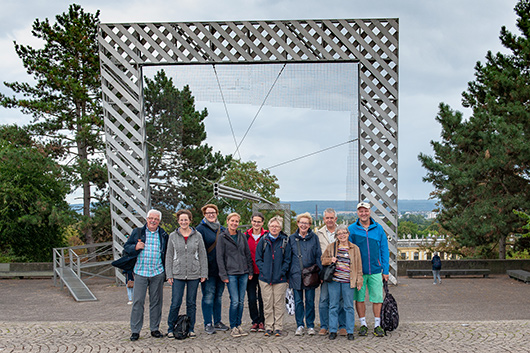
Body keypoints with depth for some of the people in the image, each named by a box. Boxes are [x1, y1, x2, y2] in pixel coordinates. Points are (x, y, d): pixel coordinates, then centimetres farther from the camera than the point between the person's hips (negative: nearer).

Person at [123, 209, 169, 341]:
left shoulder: (163, 235, 8)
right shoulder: (137, 232, 5)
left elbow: (167, 253, 16)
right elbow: (126, 247, 8)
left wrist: (166, 273, 6)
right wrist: (135, 247, -13)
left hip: (157, 273, 1)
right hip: (140, 272, -1)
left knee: (156, 301, 7)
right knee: (138, 301, -2)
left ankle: (154, 328, 18)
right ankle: (135, 330, 5)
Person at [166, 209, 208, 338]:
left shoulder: (197, 236, 4)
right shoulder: (173, 236, 4)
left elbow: (202, 255, 6)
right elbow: (169, 256, 6)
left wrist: (204, 273, 1)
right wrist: (169, 275, 0)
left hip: (194, 274, 1)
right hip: (178, 274, 0)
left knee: (191, 303, 7)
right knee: (175, 303, -3)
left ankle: (191, 329, 16)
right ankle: (171, 329, 11)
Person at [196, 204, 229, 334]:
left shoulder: (222, 229, 14)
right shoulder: (200, 229, -3)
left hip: (221, 268, 6)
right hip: (208, 269, -5)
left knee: (219, 295, 11)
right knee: (208, 295, -4)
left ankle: (217, 322, 19)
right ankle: (208, 324, 2)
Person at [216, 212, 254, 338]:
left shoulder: (242, 237, 11)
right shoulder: (222, 237, -2)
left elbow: (248, 254, 15)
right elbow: (220, 257, -4)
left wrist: (250, 271, 9)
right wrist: (223, 275, -9)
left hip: (243, 273, 4)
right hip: (231, 273, -4)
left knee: (241, 301, 6)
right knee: (235, 301, -8)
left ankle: (238, 325, 16)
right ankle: (233, 327, 4)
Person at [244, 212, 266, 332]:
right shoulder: (246, 236, 5)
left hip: (262, 272, -2)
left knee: (262, 298, 2)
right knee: (251, 298, 5)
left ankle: (261, 321, 14)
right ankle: (255, 321, 17)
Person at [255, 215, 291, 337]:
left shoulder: (285, 241, 1)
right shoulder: (263, 240, 5)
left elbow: (287, 260, 1)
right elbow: (258, 258, 6)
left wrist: (281, 272, -9)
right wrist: (263, 271, -6)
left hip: (280, 278, -1)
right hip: (265, 278, 1)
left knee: (279, 304, 3)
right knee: (267, 304, 6)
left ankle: (278, 327, 11)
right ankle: (268, 327, 15)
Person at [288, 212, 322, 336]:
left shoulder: (314, 238, 4)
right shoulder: (292, 238, 6)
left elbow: (318, 256, 5)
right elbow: (288, 257, 9)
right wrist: (287, 274, 4)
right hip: (296, 274, 1)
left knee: (310, 301, 5)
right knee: (298, 301, 5)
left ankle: (310, 326, 15)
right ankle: (300, 326, 14)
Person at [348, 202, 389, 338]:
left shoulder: (378, 228, 4)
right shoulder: (351, 229, 0)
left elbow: (384, 250, 7)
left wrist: (385, 270, 3)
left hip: (375, 270, 1)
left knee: (377, 298, 1)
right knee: (359, 298, 5)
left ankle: (377, 325, 13)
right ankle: (363, 324, 18)